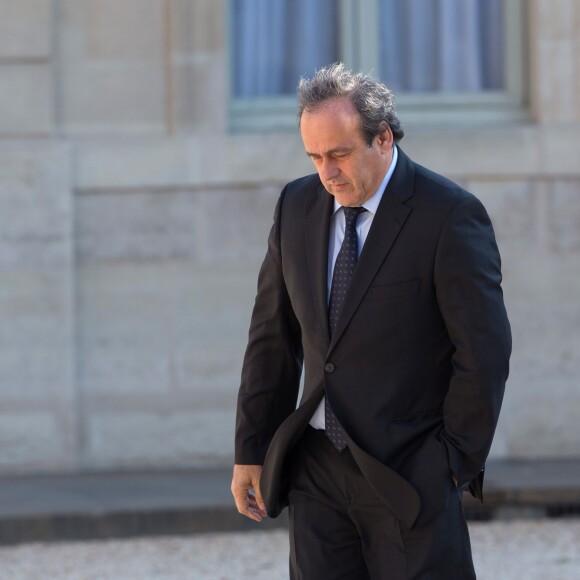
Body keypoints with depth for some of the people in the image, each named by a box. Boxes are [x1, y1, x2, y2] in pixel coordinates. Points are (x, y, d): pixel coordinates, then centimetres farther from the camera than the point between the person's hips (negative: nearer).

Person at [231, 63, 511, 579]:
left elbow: (484, 352, -10)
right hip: (315, 469, 5)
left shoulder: (450, 215, -11)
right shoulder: (297, 205, 7)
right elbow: (273, 337, 12)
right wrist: (251, 449, 12)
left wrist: (456, 464, -8)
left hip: (407, 476, -5)